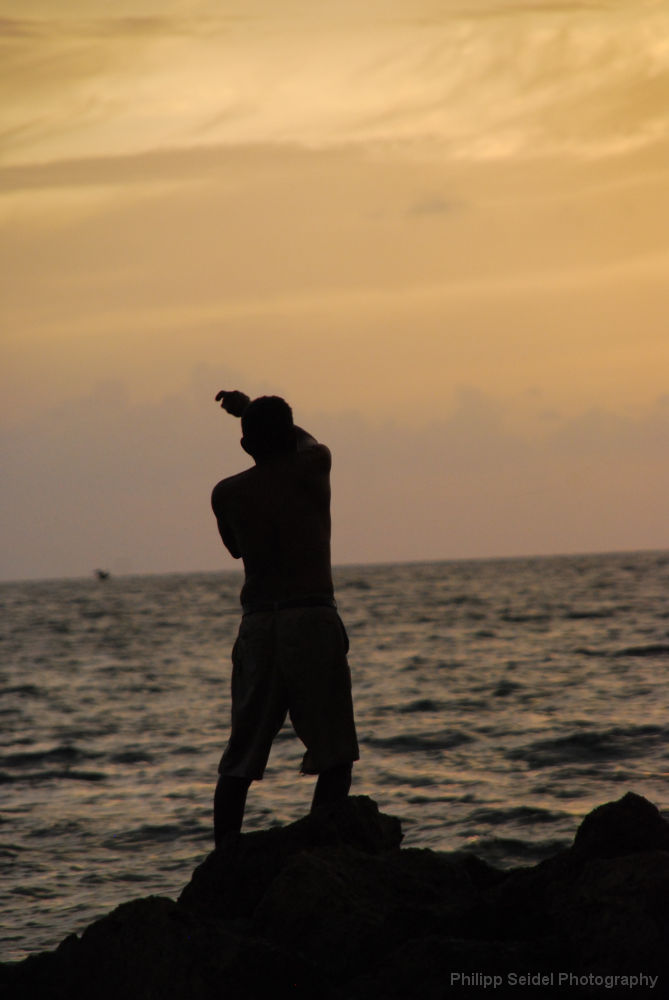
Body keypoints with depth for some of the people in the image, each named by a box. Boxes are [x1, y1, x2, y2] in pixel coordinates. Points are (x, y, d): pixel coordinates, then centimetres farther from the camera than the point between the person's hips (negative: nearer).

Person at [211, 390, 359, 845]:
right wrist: (250, 408, 39)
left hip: (258, 625, 2)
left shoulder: (228, 493, 5)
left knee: (239, 762, 10)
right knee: (335, 755, 1)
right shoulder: (313, 467, 2)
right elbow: (306, 440, 26)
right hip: (314, 619, -2)